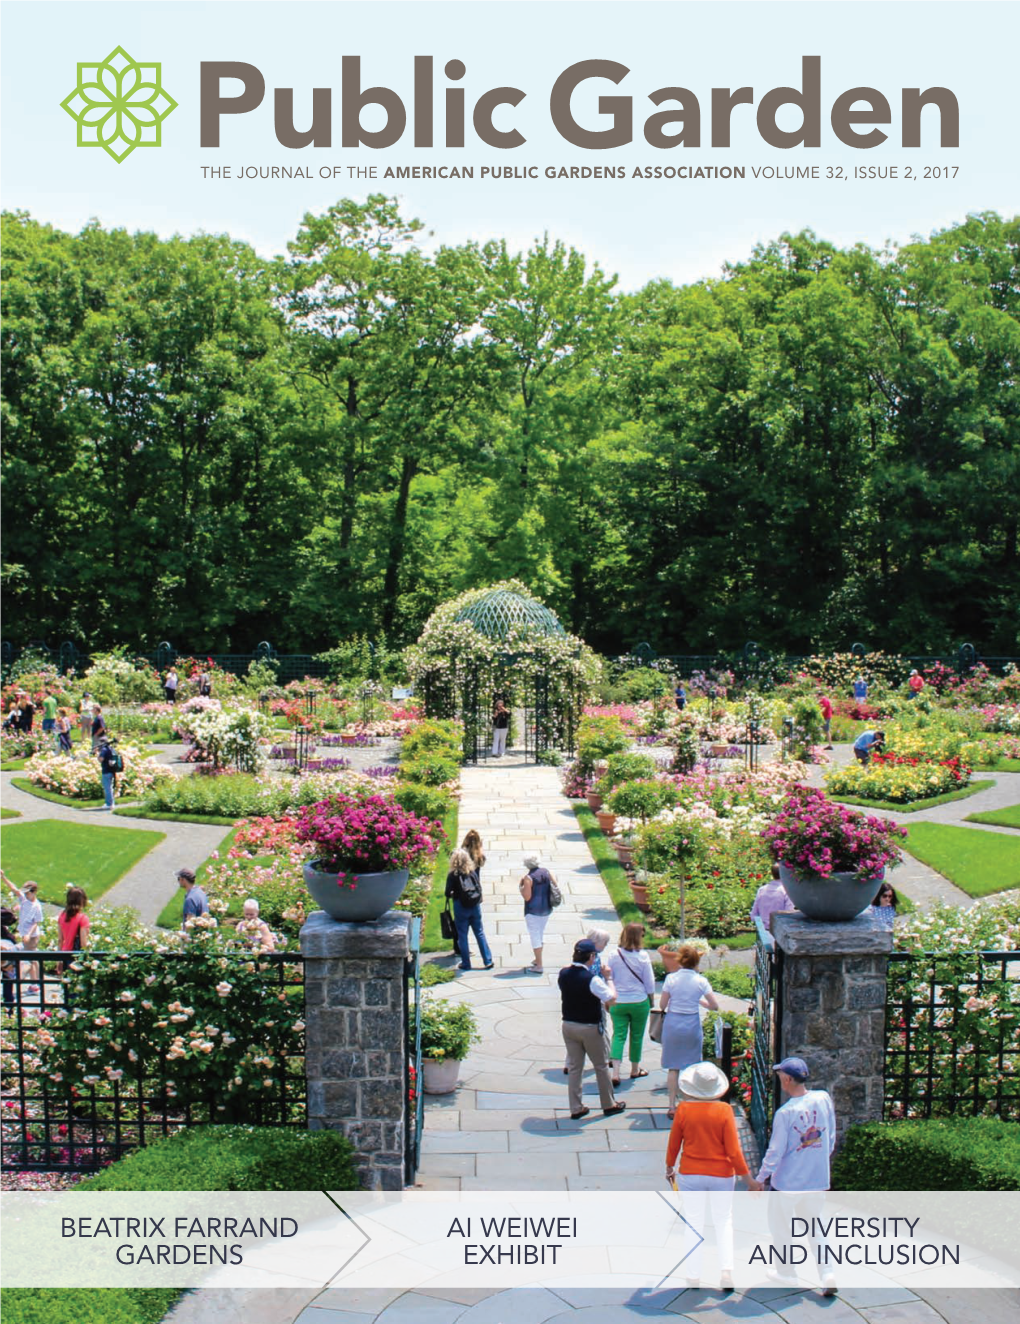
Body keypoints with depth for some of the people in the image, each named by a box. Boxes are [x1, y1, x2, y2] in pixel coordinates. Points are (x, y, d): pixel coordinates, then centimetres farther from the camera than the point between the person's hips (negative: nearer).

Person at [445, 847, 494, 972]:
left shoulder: (452, 875, -8)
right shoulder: (473, 872, 2)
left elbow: (448, 893, -9)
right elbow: (479, 888, 3)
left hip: (461, 907, -3)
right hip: (475, 906, 3)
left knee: (462, 936, 7)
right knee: (480, 933, 10)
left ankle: (466, 963, 11)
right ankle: (488, 961, 10)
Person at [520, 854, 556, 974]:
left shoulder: (528, 878, -18)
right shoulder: (547, 872, 0)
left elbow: (527, 897, -20)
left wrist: (520, 886, -6)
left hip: (533, 911, -7)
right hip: (547, 909, 7)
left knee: (535, 936, 0)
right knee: (541, 933, 23)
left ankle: (538, 966, -1)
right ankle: (538, 959, 37)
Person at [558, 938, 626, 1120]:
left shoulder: (564, 973, -4)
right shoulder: (592, 979, -24)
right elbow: (611, 999, -24)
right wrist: (608, 978, -11)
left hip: (568, 1025, 5)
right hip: (590, 1028, -5)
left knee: (574, 1067, 13)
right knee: (601, 1066, 13)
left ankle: (576, 1109, 17)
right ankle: (609, 1105, 26)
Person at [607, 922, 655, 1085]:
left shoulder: (615, 955, -6)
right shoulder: (643, 956, -12)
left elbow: (609, 979, 2)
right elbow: (649, 982, -5)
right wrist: (651, 1000, 11)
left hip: (618, 1002, 1)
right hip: (639, 1002, -1)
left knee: (618, 1035, 4)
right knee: (637, 1035, 14)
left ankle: (615, 1072, -9)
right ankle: (635, 1069, 28)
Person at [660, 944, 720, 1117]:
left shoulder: (671, 978, -7)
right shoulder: (701, 981, -6)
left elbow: (662, 1005, -4)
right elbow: (715, 1006, -6)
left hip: (672, 1023, 0)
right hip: (692, 1024, 0)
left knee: (673, 1067, 10)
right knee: (691, 1068, 12)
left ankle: (672, 1106, 11)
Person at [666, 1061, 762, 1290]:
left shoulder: (683, 1109, -12)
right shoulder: (724, 1110, -15)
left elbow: (674, 1144, -1)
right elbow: (733, 1150, -13)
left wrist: (669, 1167, 16)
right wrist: (748, 1178, -2)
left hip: (690, 1174, 1)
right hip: (721, 1174, 0)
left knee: (693, 1224, 12)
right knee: (724, 1222, 16)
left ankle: (694, 1276, 16)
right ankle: (726, 1270, 3)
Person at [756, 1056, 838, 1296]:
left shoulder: (785, 1113, -20)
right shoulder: (823, 1099, -5)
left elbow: (775, 1151, -14)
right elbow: (831, 1138, 7)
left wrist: (760, 1178, -1)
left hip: (788, 1181, -5)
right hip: (818, 1178, 5)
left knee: (780, 1224, 16)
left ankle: (786, 1272, 28)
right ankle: (827, 1275, 4)